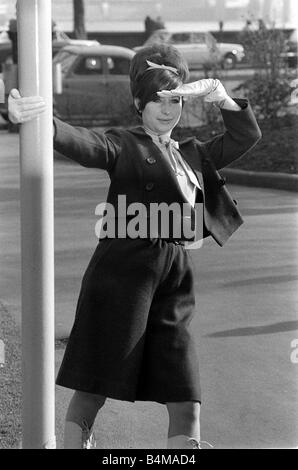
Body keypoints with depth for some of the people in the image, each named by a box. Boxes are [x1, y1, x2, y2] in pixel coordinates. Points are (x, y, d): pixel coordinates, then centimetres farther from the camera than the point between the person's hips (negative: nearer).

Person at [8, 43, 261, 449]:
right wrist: (36, 119, -37)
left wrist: (220, 97, 7)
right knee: (94, 387, -4)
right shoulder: (123, 146, 2)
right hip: (123, 273, -6)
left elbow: (247, 135, 24)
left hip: (175, 279, 6)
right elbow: (80, 143, -17)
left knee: (186, 400, 2)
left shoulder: (193, 155, 22)